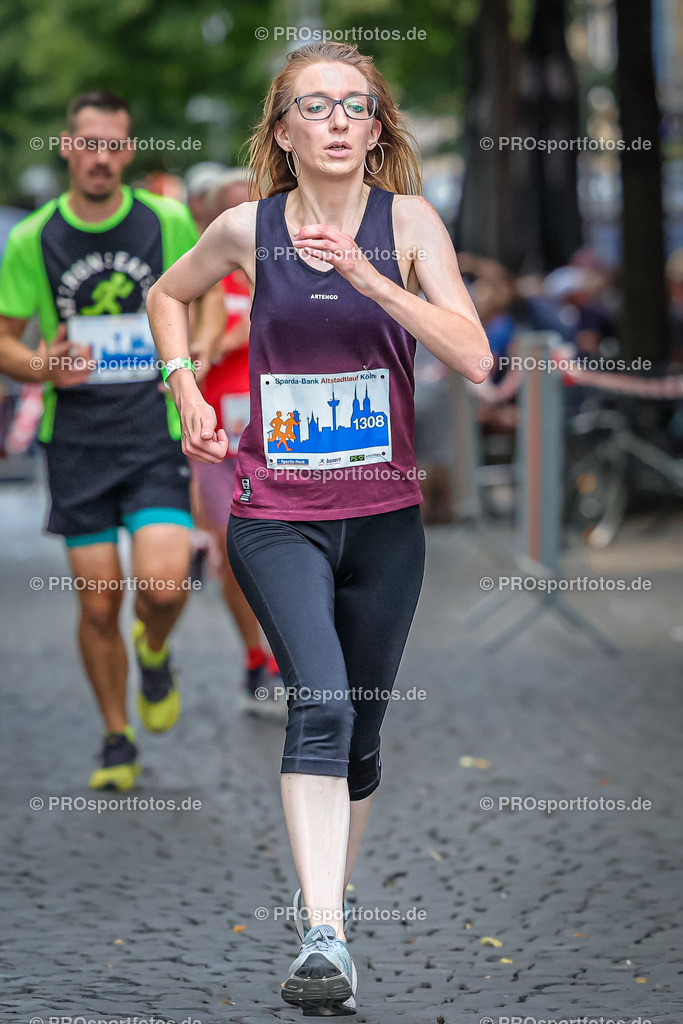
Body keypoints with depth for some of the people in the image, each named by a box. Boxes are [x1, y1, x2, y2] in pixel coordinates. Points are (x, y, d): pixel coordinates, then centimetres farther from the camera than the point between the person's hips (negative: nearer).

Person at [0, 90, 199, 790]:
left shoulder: (168, 222, -1)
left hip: (155, 436, -1)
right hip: (76, 439, 1)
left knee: (162, 586, -17)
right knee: (98, 602, 1)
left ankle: (155, 655, 19)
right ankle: (117, 742, 21)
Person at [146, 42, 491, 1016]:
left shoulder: (408, 221, -4)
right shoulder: (247, 228, -2)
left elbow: (475, 358, -16)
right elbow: (167, 295, 19)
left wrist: (371, 279, -25)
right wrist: (187, 393, 6)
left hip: (385, 516, 2)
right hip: (276, 516, -2)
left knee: (360, 730, 11)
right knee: (320, 702, -22)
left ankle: (332, 899, 32)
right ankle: (323, 940, -28)